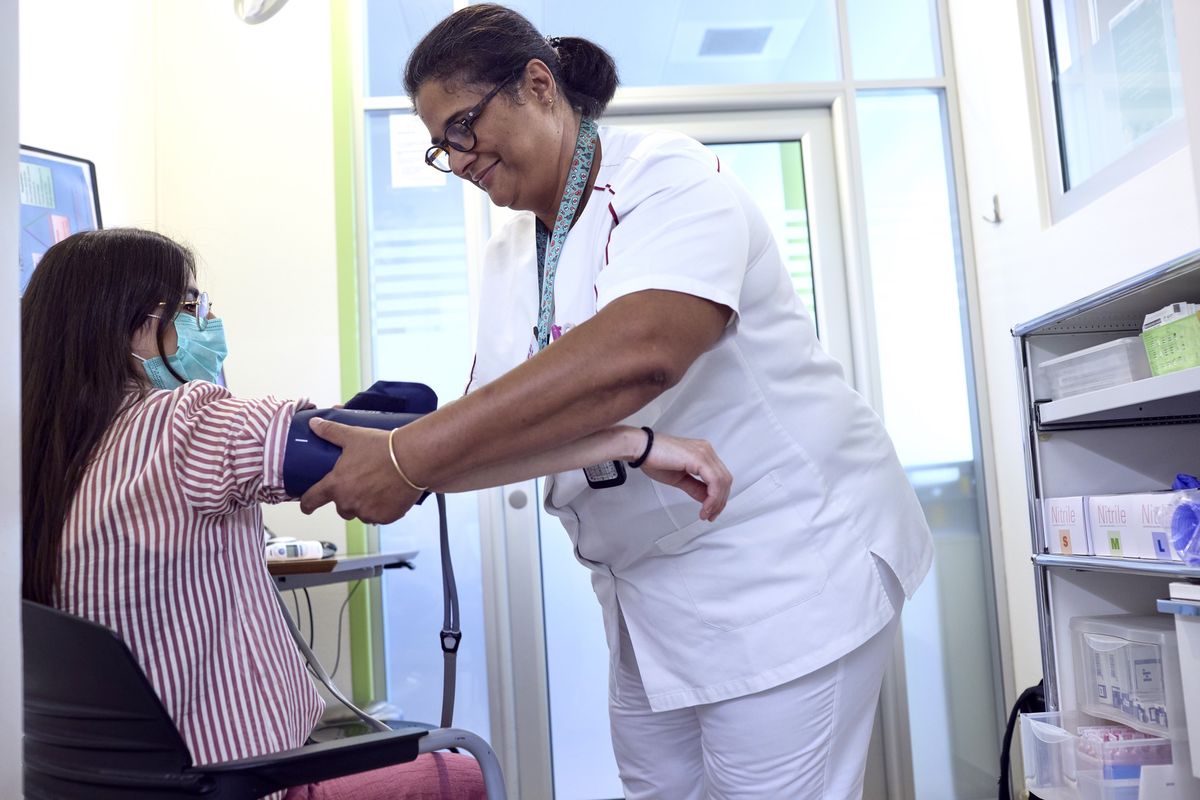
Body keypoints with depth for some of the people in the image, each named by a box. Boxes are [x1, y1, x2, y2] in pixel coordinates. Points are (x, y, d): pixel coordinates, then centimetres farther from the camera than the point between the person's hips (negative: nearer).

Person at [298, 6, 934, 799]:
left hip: (783, 566, -7)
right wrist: (374, 448, -14)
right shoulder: (507, 257, 9)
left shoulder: (670, 180, -15)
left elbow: (637, 355, -35)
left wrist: (411, 457, -36)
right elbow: (492, 411, 5)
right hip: (652, 590, 7)